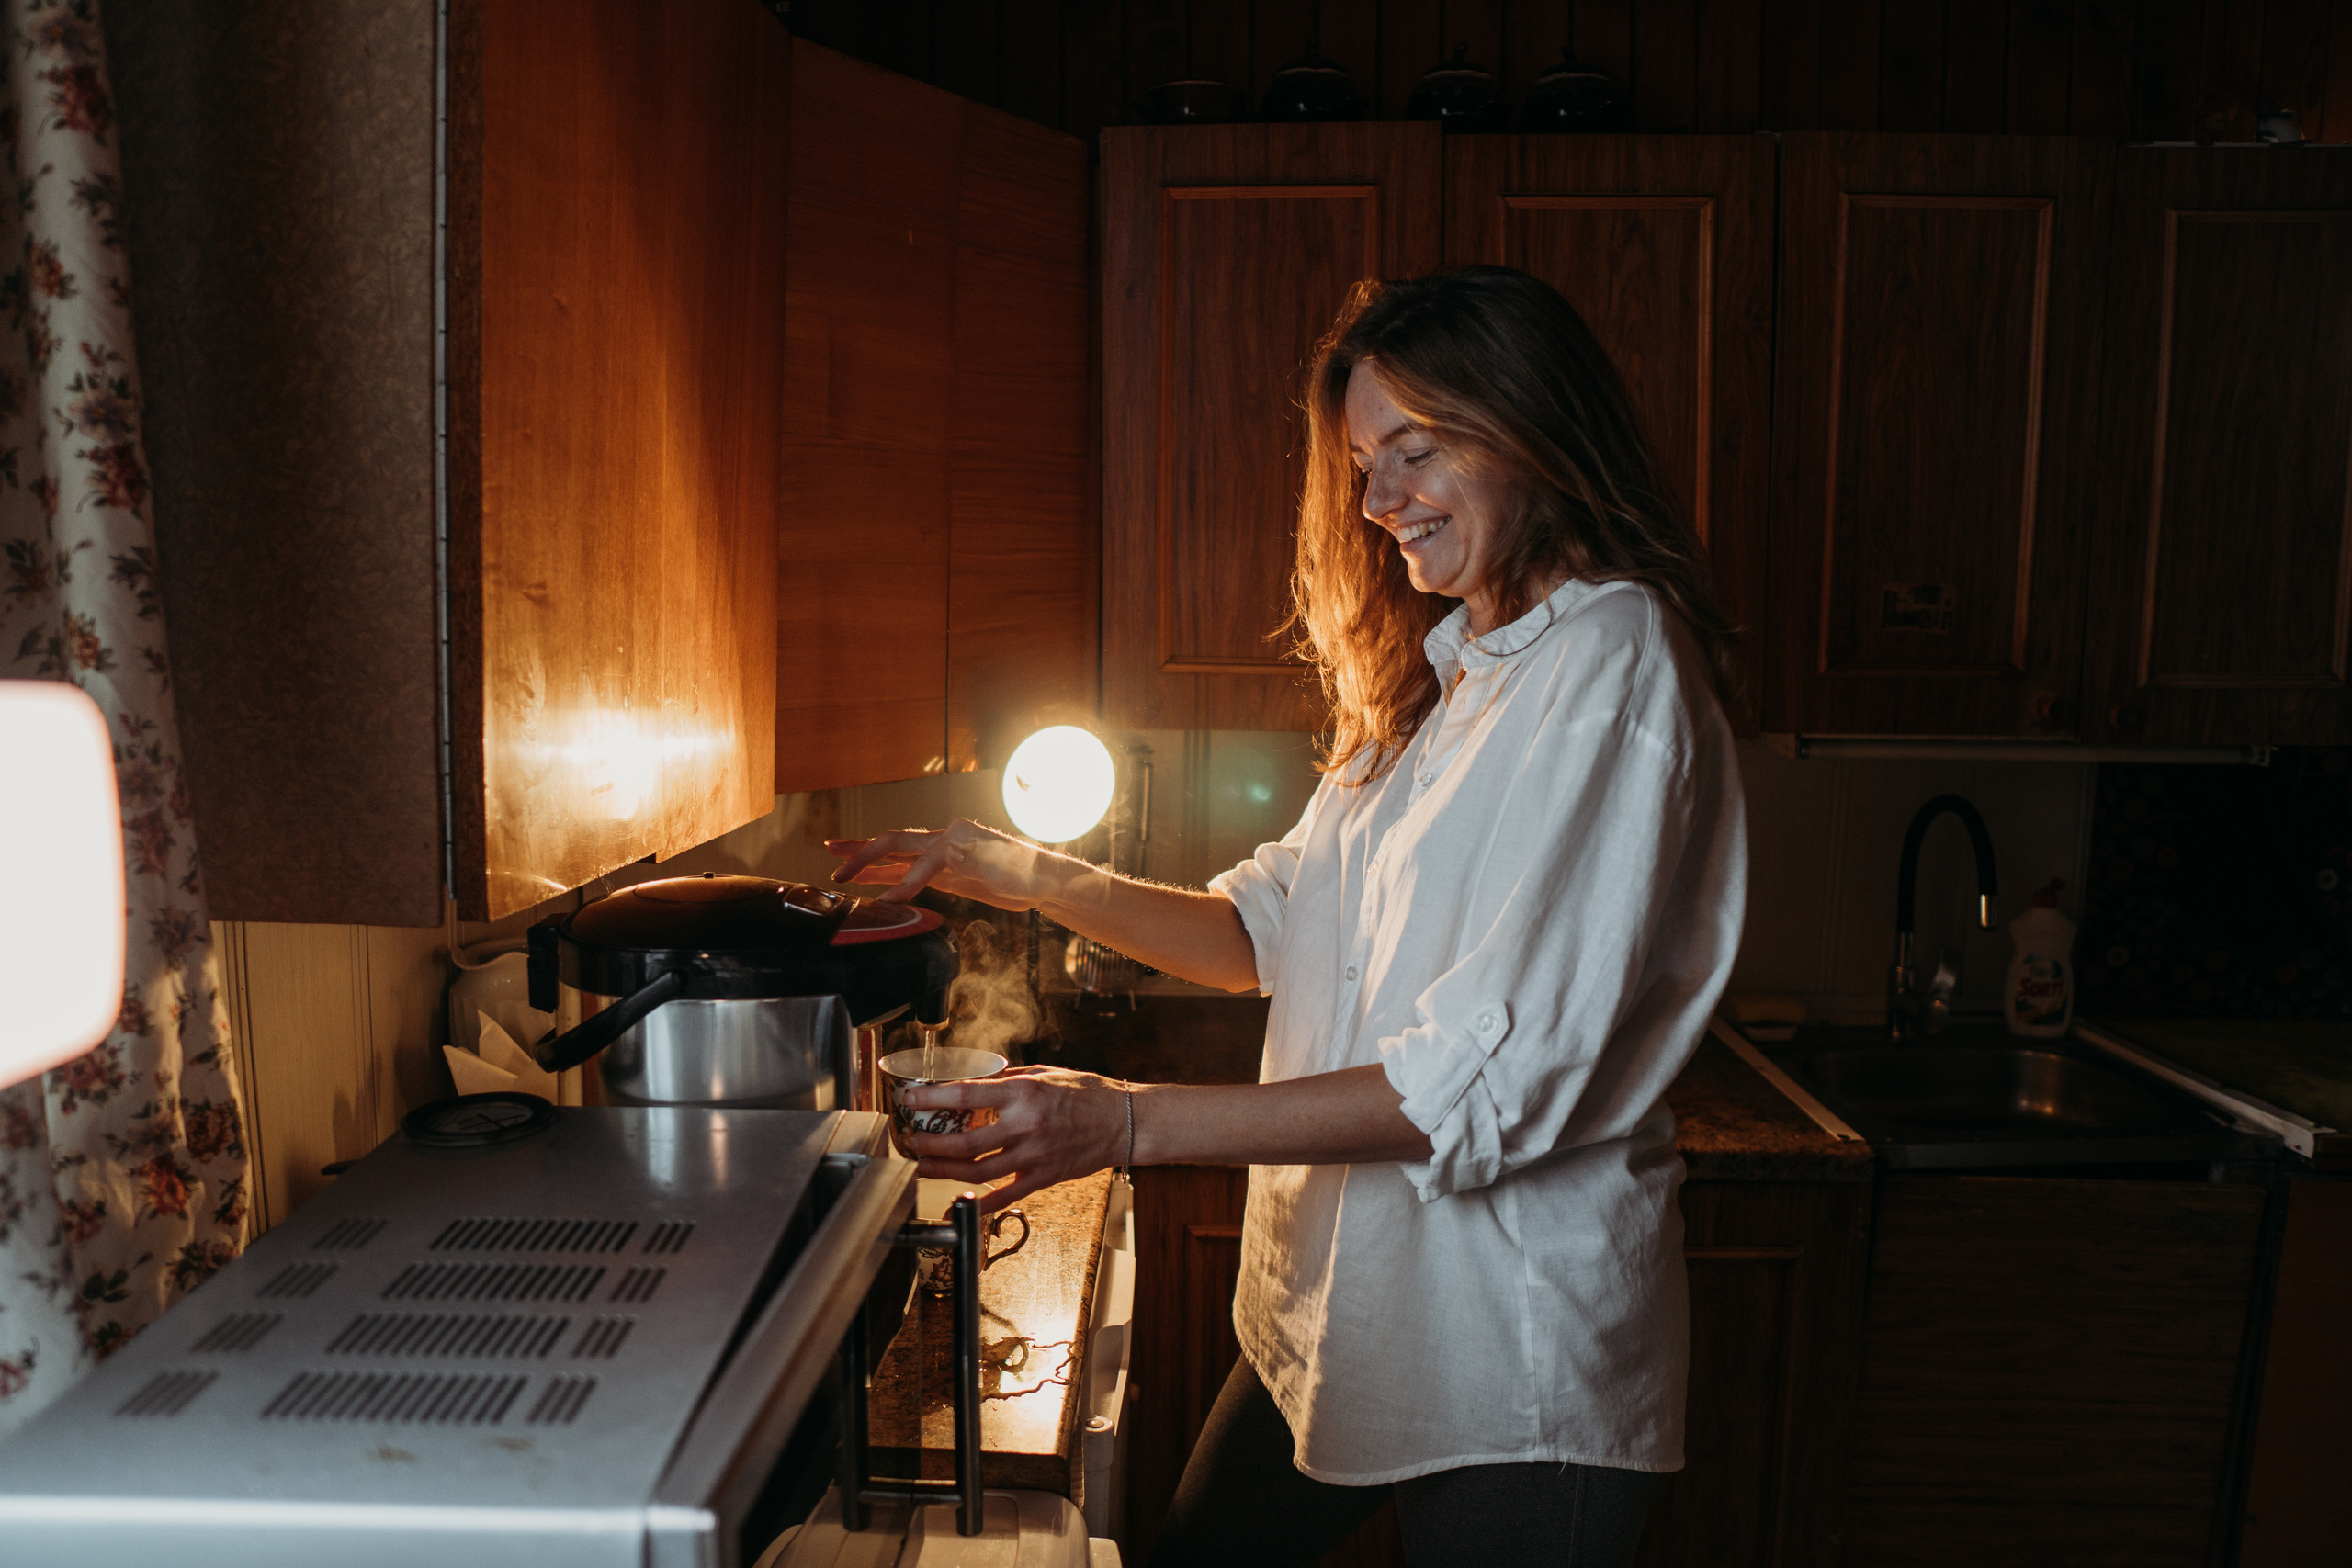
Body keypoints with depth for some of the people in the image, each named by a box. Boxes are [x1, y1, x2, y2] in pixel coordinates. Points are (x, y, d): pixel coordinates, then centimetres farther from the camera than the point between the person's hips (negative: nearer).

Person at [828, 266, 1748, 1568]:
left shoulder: (1613, 665, -17)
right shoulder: (1432, 671, 10)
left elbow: (1495, 1077, -24)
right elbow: (1277, 930, 10)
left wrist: (1129, 1124, -27)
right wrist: (1022, 877, -2)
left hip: (1513, 1366, -8)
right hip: (1338, 1312, 8)